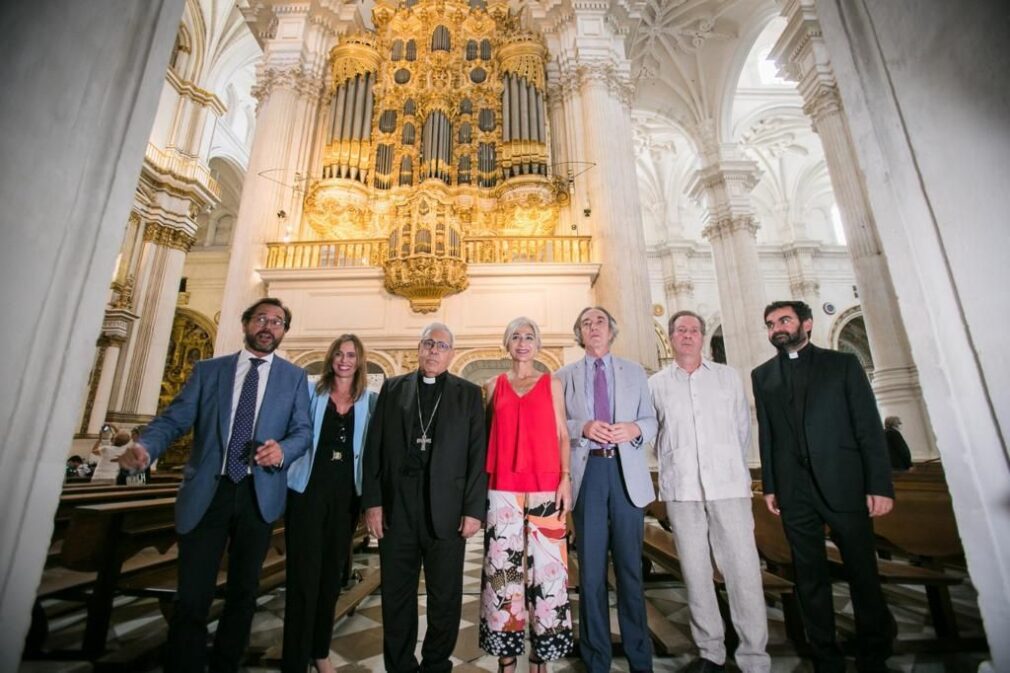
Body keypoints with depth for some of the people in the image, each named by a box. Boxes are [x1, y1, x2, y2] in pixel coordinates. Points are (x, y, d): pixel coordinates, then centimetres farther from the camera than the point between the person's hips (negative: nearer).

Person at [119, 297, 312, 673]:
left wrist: (283, 451, -21)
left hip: (259, 495, 1)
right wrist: (145, 447, -20)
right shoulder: (208, 370, 7)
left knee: (243, 591, 17)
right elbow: (174, 418, 0)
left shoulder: (294, 377, 4)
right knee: (192, 596, 2)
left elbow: (303, 431, -1)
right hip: (207, 493, 0)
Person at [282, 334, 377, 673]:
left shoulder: (369, 400, 3)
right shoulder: (311, 391, 1)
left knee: (332, 574, 15)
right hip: (308, 489, -2)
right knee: (303, 574, 2)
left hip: (345, 493, 2)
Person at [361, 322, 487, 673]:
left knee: (445, 598, 12)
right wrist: (372, 501, -1)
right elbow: (374, 449, 5)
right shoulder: (392, 389, 8)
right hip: (396, 508, 1)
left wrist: (474, 509, -6)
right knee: (396, 596, 14)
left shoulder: (468, 393, 3)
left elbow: (478, 455, -1)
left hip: (447, 510, -1)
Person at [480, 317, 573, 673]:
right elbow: (487, 435, 11)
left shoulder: (552, 384, 9)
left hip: (545, 487, 0)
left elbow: (562, 436, 6)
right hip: (502, 489, 1)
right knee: (502, 566, 5)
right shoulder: (494, 385, 11)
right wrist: (481, 484, 4)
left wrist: (566, 478, -4)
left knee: (545, 566, 2)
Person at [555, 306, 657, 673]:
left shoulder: (635, 372, 12)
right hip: (587, 471, -1)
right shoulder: (564, 376, 8)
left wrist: (634, 429, -13)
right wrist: (583, 427, -15)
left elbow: (650, 420, 8)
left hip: (627, 471, 1)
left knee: (630, 565, 9)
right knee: (591, 568, 7)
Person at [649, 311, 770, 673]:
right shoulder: (656, 384, 6)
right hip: (681, 490, 0)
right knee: (695, 572, 9)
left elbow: (743, 428, 9)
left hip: (729, 485, 0)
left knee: (744, 570, -1)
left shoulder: (728, 376, 8)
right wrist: (676, 467, 6)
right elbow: (652, 432, 9)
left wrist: (732, 468, 9)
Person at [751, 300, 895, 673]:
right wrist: (769, 485, 4)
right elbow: (766, 433, 6)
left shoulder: (842, 363, 4)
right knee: (810, 578, 10)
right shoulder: (762, 375, 8)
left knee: (863, 572, 10)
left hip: (844, 484, -1)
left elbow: (869, 426, -1)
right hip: (794, 491, 2)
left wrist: (880, 484, -7)